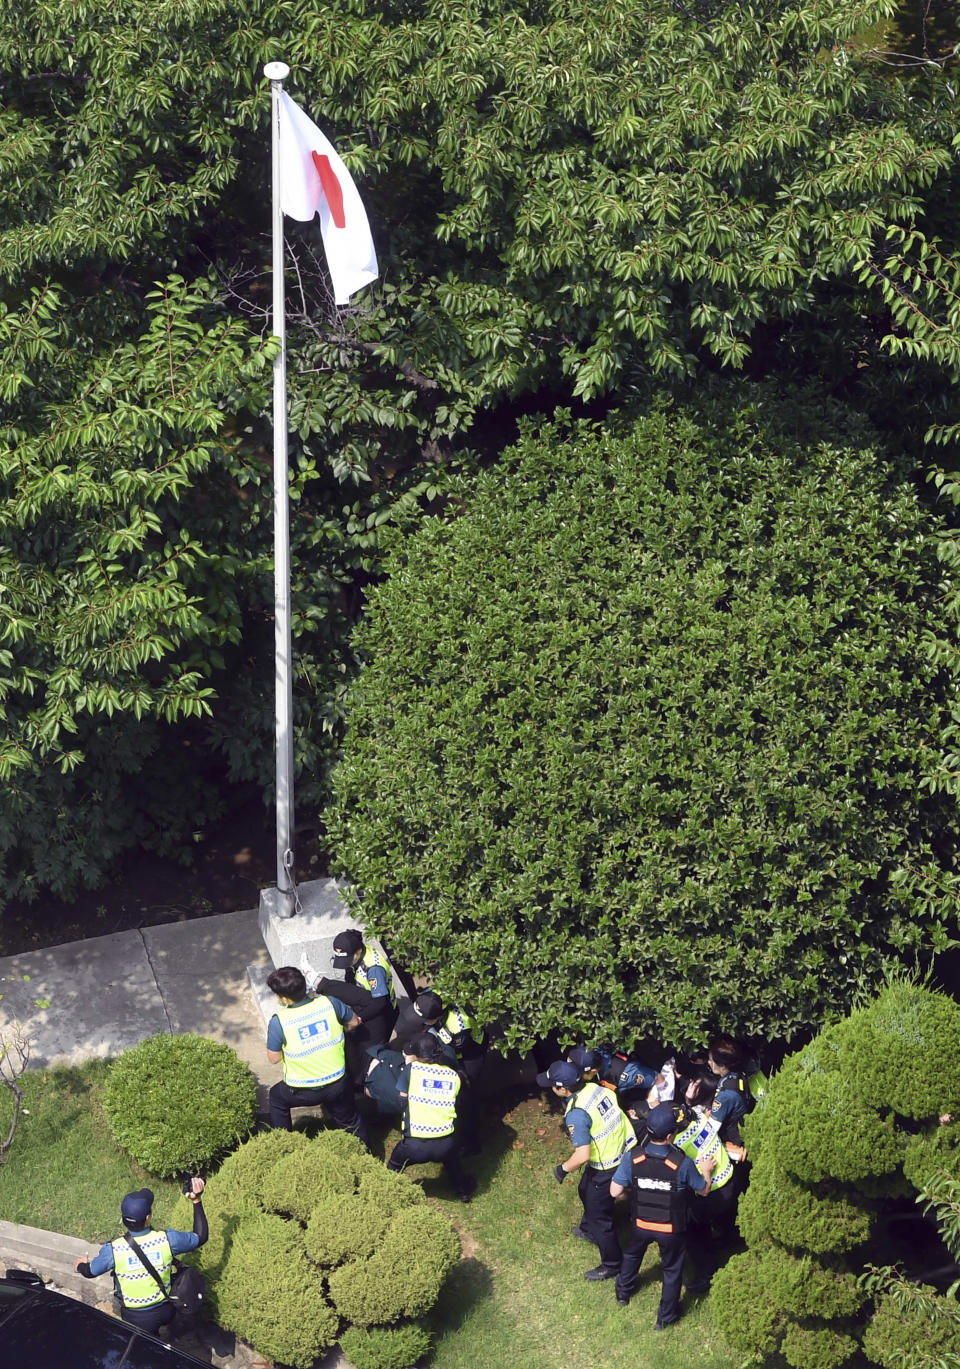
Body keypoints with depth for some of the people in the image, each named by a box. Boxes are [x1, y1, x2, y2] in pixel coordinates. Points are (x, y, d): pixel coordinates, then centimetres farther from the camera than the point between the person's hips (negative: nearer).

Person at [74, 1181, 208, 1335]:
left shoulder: (113, 1250, -25)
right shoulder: (167, 1239, -25)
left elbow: (90, 1272, -3)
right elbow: (200, 1237, -7)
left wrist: (81, 1265, 21)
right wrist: (196, 1200, -3)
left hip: (135, 1318, -1)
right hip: (166, 1311, 1)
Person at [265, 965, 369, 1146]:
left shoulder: (278, 1022, -22)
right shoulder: (329, 1003, -13)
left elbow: (273, 1058, -9)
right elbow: (354, 1022, 5)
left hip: (302, 1092, -2)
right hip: (337, 1085, 2)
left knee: (276, 1098, 31)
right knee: (352, 1124, 24)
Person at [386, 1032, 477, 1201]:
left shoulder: (412, 1069, -4)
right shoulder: (453, 1076, 5)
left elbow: (403, 1094, 9)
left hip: (415, 1145, -3)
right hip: (446, 1144, 3)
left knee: (394, 1166, 28)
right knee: (452, 1162, 38)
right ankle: (464, 1190, 56)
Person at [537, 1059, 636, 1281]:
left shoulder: (576, 1114, -31)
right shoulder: (596, 1088, -9)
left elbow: (582, 1156, -32)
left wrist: (563, 1169, -13)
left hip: (607, 1168, -9)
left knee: (600, 1215, 12)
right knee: (586, 1191, 33)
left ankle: (611, 1265, 30)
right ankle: (589, 1230, 59)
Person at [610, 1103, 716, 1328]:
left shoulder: (632, 1159, -24)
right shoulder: (683, 1164, -29)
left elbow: (615, 1192, -17)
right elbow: (704, 1190, -12)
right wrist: (707, 1171, 8)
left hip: (641, 1224, 2)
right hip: (672, 1229, -2)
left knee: (632, 1255, 33)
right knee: (672, 1269, 23)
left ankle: (622, 1293, 56)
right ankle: (666, 1316, 40)